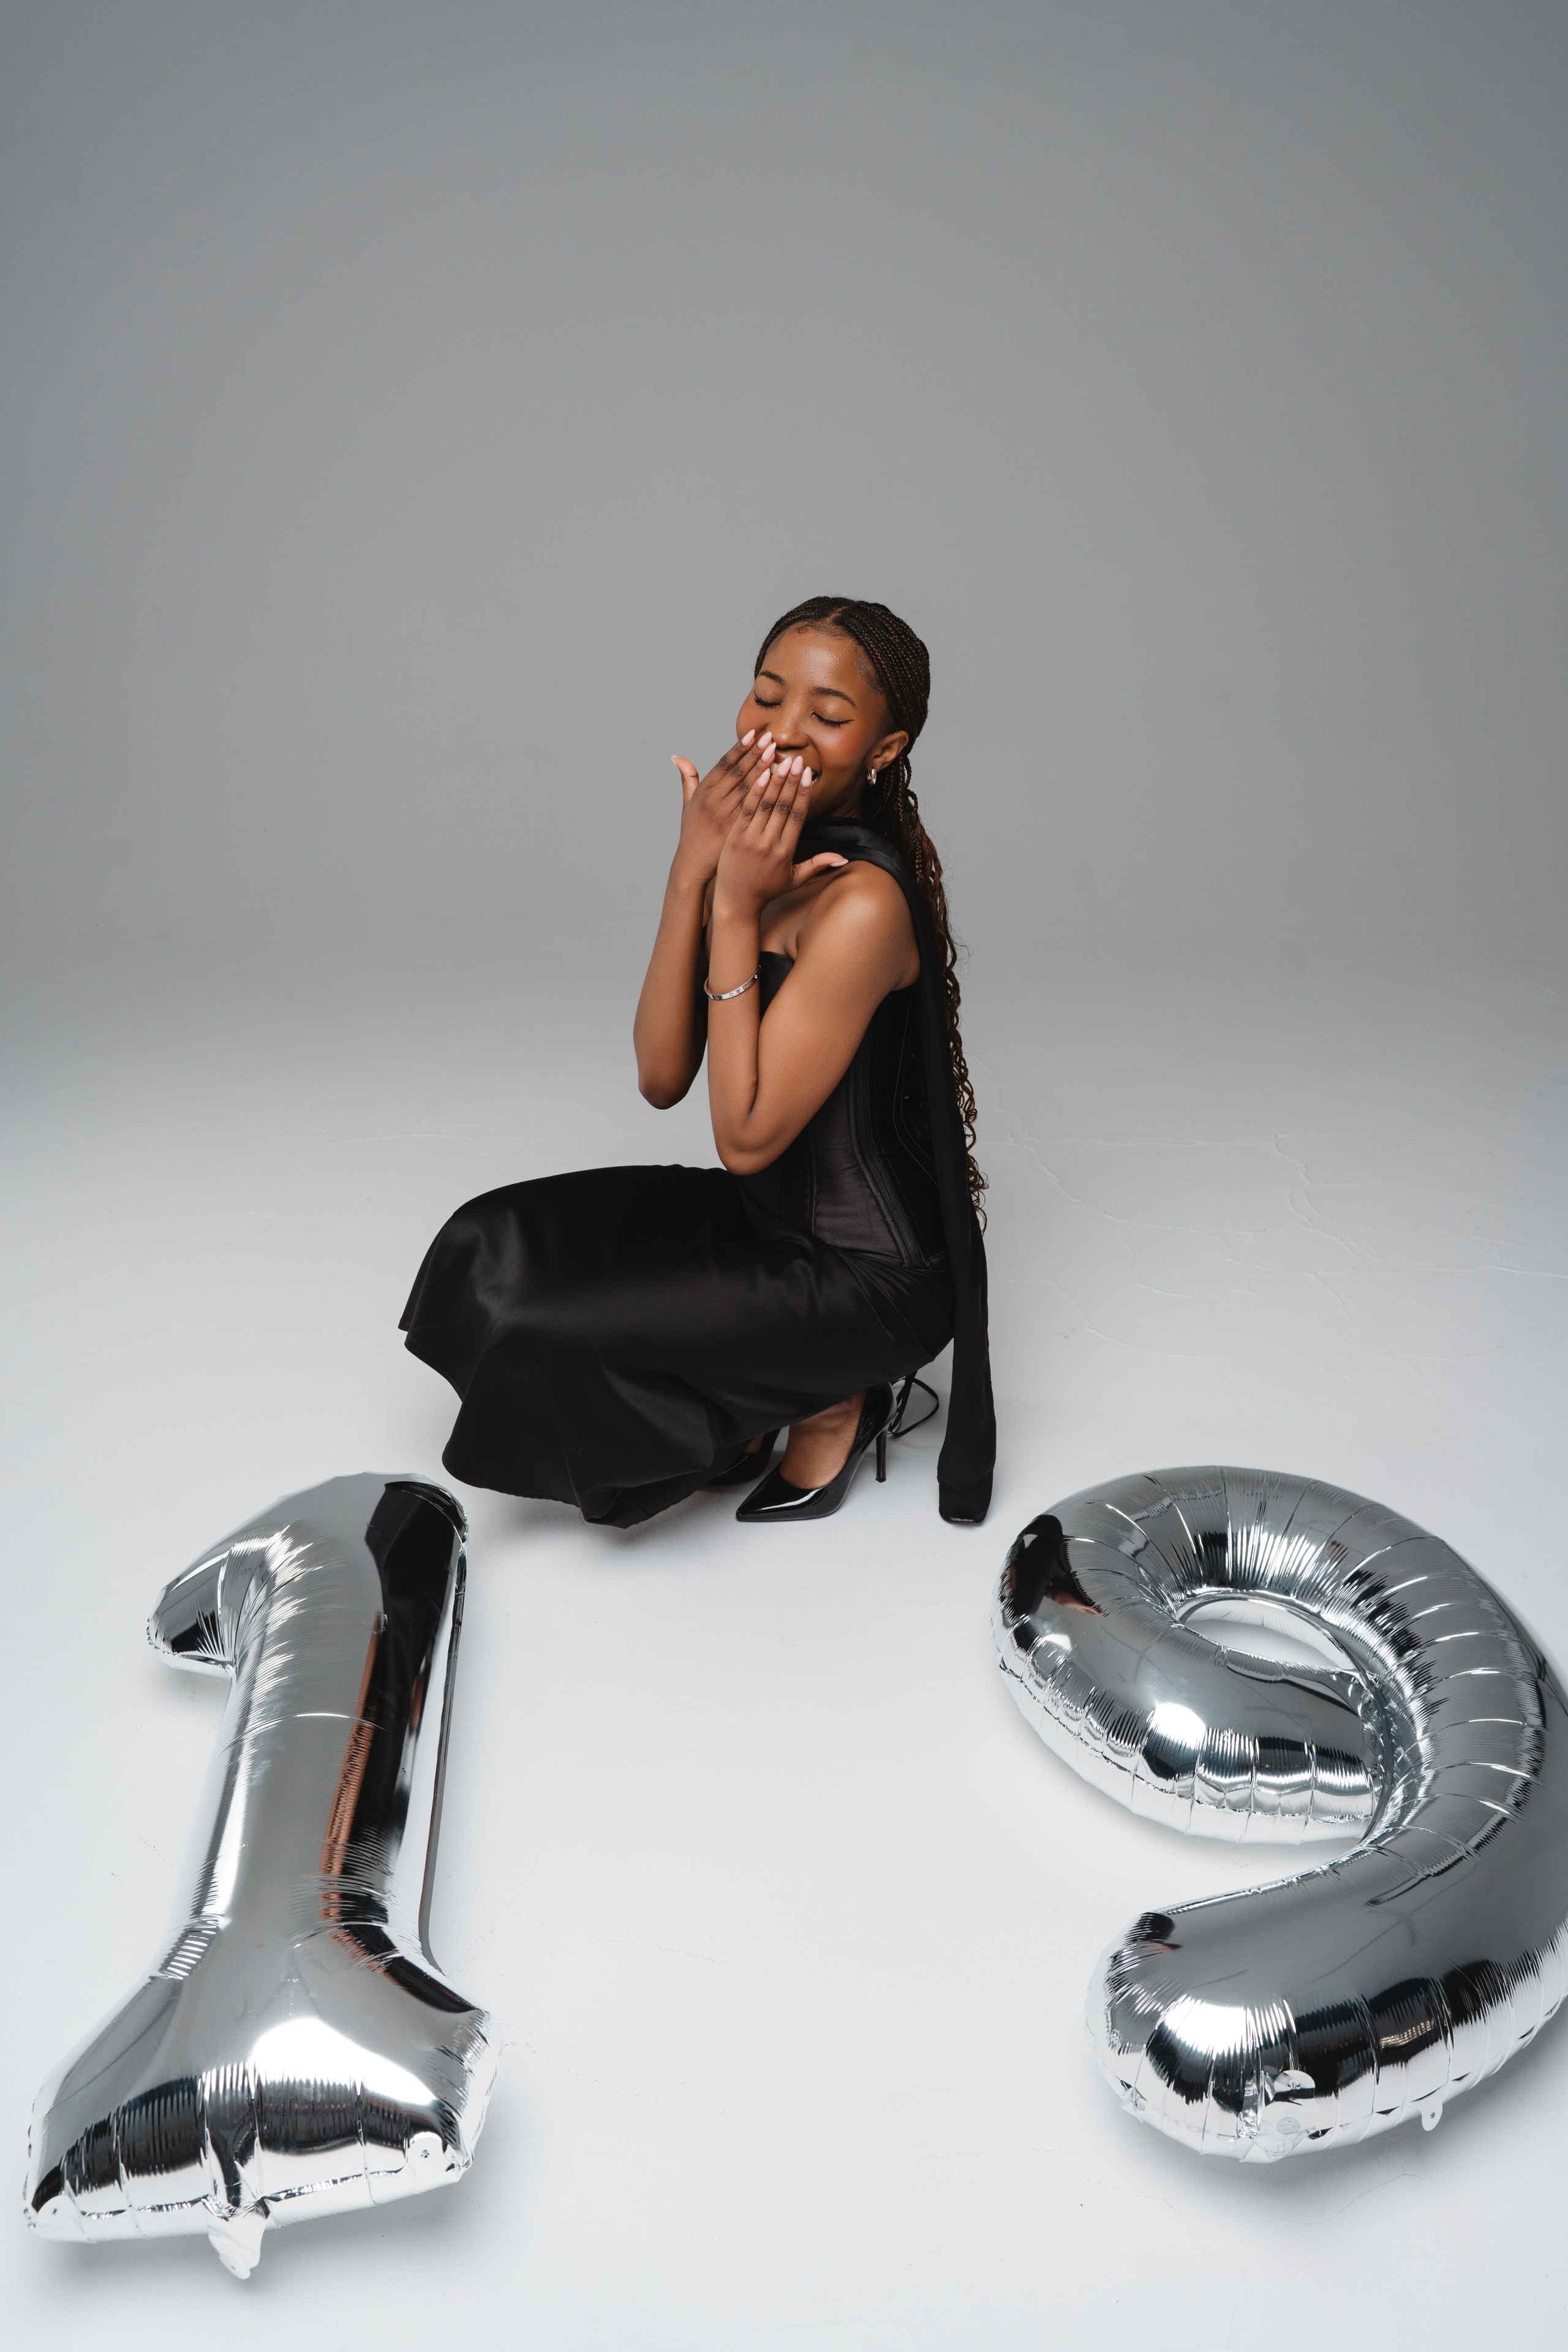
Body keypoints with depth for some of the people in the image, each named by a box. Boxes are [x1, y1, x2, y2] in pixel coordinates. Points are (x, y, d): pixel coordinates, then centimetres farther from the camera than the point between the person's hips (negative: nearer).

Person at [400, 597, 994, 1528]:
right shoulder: (756, 852, -1)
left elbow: (747, 1135, -24)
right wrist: (692, 872, -16)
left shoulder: (862, 902, -26)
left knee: (537, 1331, -14)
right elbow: (662, 1079, -7)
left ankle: (835, 1400, 4)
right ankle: (749, 1410, 13)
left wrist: (736, 909, -25)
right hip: (770, 1216, 8)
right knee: (492, 1248, 3)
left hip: (869, 1276, -8)